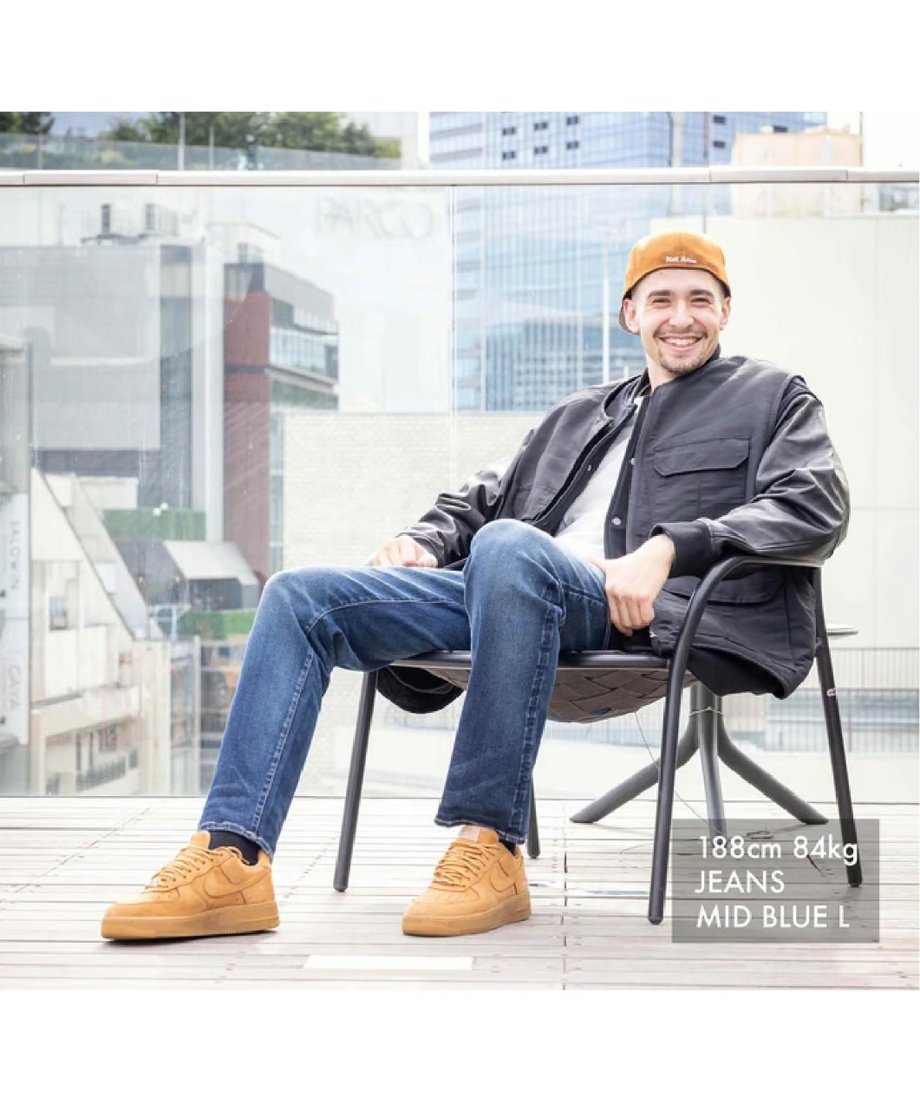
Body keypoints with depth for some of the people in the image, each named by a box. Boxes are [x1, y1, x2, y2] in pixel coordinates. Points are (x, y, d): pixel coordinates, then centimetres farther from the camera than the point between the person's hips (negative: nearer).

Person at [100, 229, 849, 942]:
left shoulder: (774, 398, 16)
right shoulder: (581, 415, 32)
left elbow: (816, 506, -2)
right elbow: (489, 495, 29)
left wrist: (669, 547, -16)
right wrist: (425, 540, 5)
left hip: (639, 611, -6)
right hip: (514, 589, 6)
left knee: (507, 547, -39)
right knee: (300, 596, -11)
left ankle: (491, 850, -34)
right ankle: (232, 861, -21)